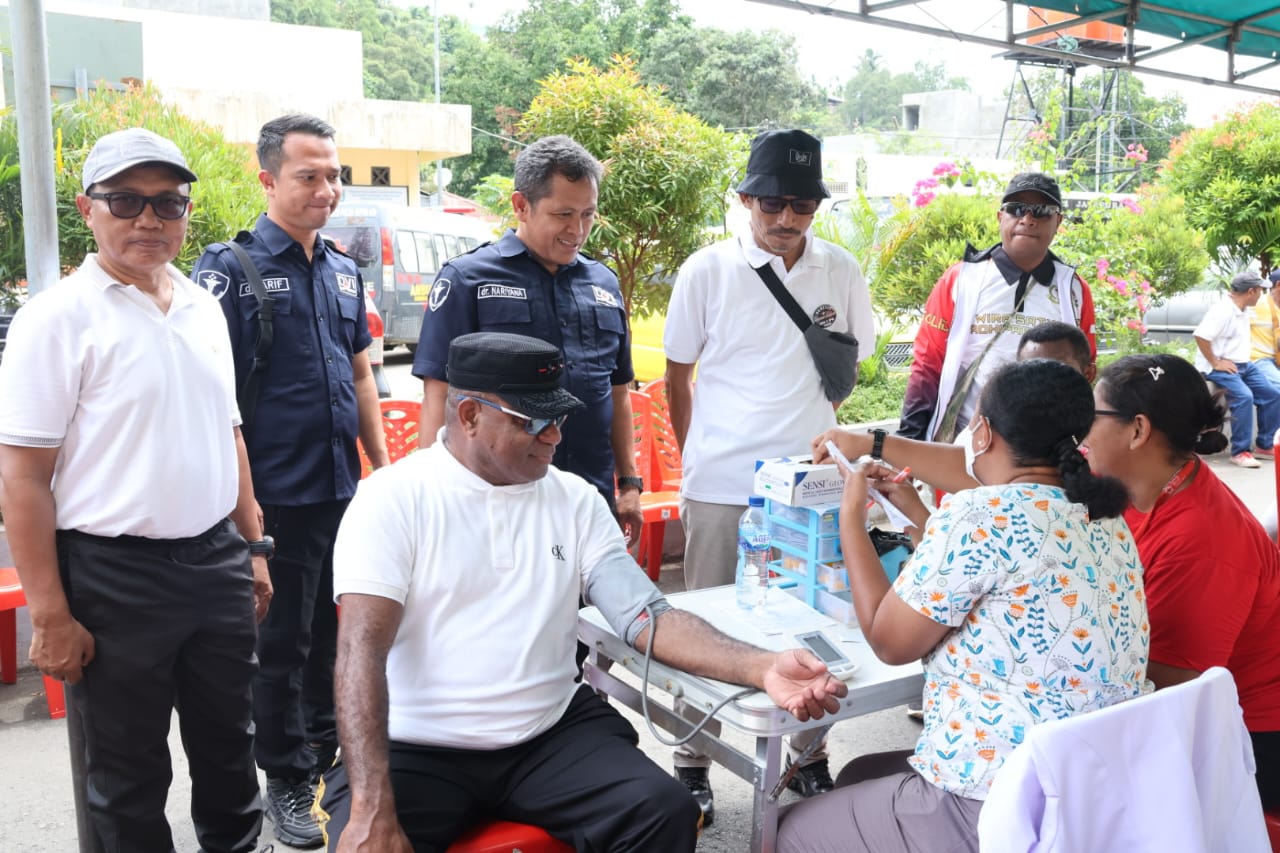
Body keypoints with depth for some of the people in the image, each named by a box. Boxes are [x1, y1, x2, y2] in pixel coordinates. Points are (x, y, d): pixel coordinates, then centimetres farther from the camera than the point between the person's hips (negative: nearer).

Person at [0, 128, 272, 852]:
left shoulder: (204, 309, 8)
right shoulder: (59, 318, -11)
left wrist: (253, 547, 14)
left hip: (217, 563, 6)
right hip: (116, 576, -5)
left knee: (229, 746, 20)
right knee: (130, 777, 11)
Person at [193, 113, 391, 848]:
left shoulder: (344, 271, 10)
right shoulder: (232, 269, -9)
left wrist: (384, 468, 13)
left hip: (345, 490, 6)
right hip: (276, 497, -6)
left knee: (335, 634, 16)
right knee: (283, 643, 6)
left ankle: (327, 753, 35)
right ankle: (288, 780, 23)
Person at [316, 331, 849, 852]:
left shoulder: (576, 501, 5)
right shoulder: (392, 498, -7)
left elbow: (648, 618, 0)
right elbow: (362, 649, -15)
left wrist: (761, 668, -17)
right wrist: (372, 808, -27)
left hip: (554, 734, 3)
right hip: (418, 749, -3)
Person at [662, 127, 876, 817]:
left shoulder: (841, 273, 2)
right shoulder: (707, 271, -4)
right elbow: (677, 376, 6)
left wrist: (806, 435, 11)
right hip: (720, 487, -1)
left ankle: (810, 756, 30)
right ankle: (693, 763, 25)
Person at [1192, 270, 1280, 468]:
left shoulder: (1242, 313, 13)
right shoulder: (1222, 310, -18)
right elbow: (1200, 335, -29)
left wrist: (1245, 361, 14)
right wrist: (1215, 363, -23)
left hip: (1243, 365, 10)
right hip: (1220, 367, -10)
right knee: (1244, 396, -30)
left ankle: (1264, 446, 11)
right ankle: (1240, 452, -22)